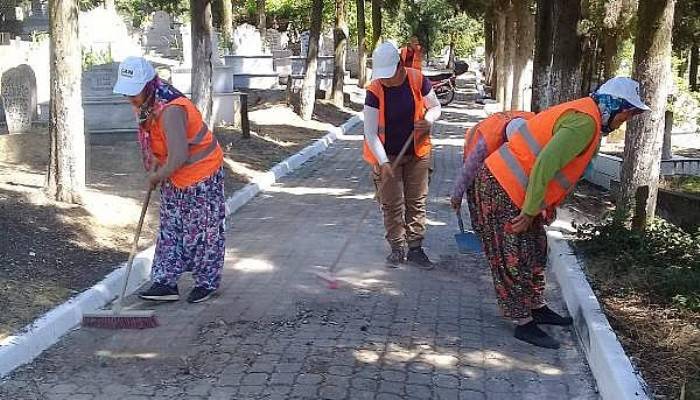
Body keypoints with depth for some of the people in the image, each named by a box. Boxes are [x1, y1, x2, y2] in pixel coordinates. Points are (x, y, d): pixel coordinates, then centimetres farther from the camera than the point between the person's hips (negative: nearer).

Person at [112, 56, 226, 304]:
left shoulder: (171, 110, -32)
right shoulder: (144, 103, -4)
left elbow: (179, 157, -36)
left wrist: (157, 176, -19)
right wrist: (154, 163, 1)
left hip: (202, 174, -9)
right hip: (174, 177, 9)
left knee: (202, 231, 4)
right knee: (170, 229, 10)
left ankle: (206, 283, 19)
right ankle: (166, 283, 16)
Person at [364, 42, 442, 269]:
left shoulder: (418, 80, -12)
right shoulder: (374, 91, -18)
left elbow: (436, 107, 4)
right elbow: (370, 132, -18)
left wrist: (429, 119, -19)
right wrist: (383, 162, -27)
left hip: (417, 152, 2)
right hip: (387, 155, -2)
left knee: (417, 201, 7)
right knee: (392, 204, 2)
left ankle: (415, 248, 19)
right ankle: (398, 248, 17)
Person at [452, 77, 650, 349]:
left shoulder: (583, 114, 14)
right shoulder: (585, 122, -19)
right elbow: (545, 164, -27)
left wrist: (543, 207, 14)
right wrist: (530, 212, -21)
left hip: (512, 189, 11)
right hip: (503, 190, -11)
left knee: (535, 251, 18)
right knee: (514, 259, -1)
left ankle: (538, 309, 31)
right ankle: (524, 324, 9)